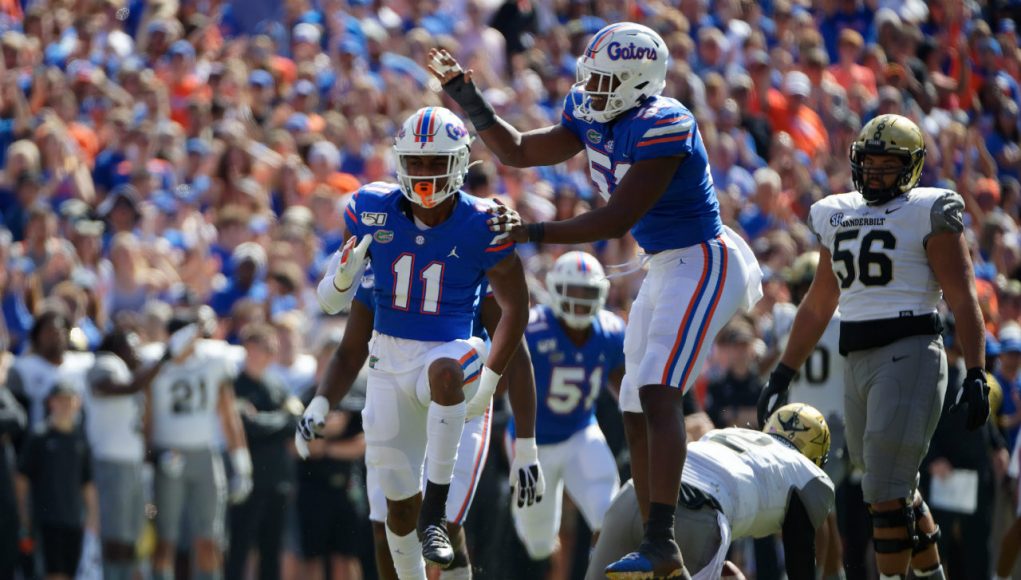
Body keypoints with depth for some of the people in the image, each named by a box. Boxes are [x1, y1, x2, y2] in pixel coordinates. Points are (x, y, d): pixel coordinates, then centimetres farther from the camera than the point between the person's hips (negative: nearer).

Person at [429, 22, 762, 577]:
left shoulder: (662, 126, -23)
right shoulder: (591, 117, 4)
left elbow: (617, 220, -25)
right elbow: (516, 151, 16)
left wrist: (531, 231, -25)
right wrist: (464, 95, 7)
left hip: (702, 263, -10)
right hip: (665, 269, 10)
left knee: (657, 392, -22)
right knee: (637, 410, 8)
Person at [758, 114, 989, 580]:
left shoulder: (928, 213, -2)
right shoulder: (837, 216, 17)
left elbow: (963, 300, -7)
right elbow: (818, 304, 25)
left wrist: (976, 376, -16)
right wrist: (782, 375, 25)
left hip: (910, 353, -7)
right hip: (857, 361, 7)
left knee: (886, 492, -11)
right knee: (900, 492, 13)